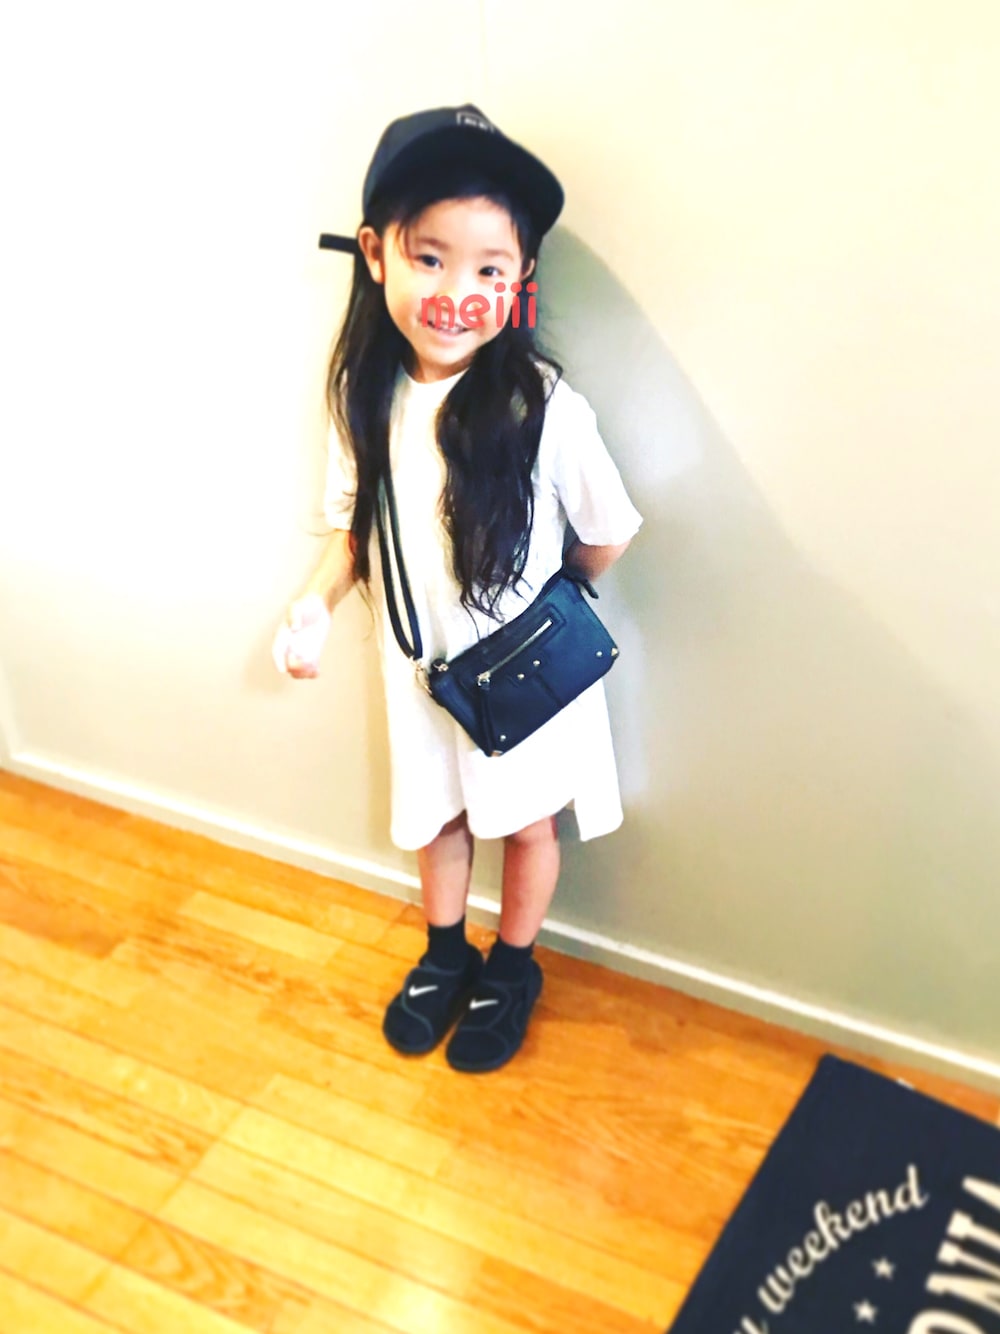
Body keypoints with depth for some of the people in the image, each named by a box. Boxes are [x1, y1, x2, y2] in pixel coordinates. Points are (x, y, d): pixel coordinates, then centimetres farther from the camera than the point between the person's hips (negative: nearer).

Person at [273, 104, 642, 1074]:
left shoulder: (542, 405, -25)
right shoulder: (366, 393, -11)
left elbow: (605, 537, -13)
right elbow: (354, 522, 2)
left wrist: (535, 610, 0)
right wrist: (316, 602, -14)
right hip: (418, 661, 4)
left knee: (525, 820, 18)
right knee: (435, 814, 23)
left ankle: (513, 969, 44)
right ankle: (445, 954, 50)